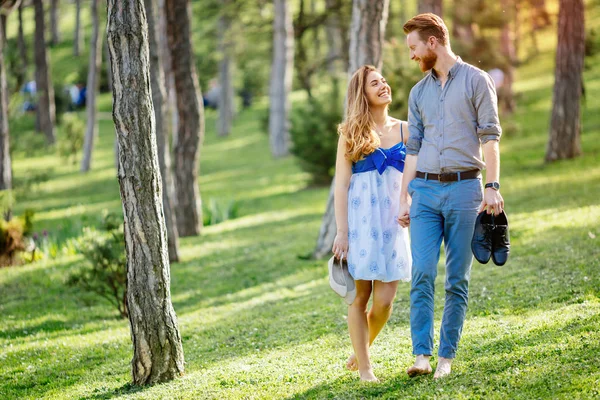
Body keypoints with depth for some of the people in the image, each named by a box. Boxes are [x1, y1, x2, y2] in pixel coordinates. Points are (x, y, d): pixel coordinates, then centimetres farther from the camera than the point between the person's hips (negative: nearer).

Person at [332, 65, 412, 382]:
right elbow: (341, 184, -1)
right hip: (360, 218, -2)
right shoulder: (351, 133, 3)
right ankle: (364, 368, 8)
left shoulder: (404, 130, 9)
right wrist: (341, 232, -7)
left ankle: (364, 348, 24)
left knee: (384, 299, -4)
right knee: (360, 294, -1)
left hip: (393, 219, 2)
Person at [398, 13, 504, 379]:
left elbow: (490, 137, -3)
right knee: (422, 273, -9)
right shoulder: (419, 92, 16)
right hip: (425, 190, 4)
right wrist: (404, 198, 12)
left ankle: (447, 356, 5)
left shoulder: (476, 81, 2)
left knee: (458, 278, 0)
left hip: (463, 188, -3)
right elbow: (413, 149, 16)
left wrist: (493, 186, -12)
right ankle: (422, 355, -11)